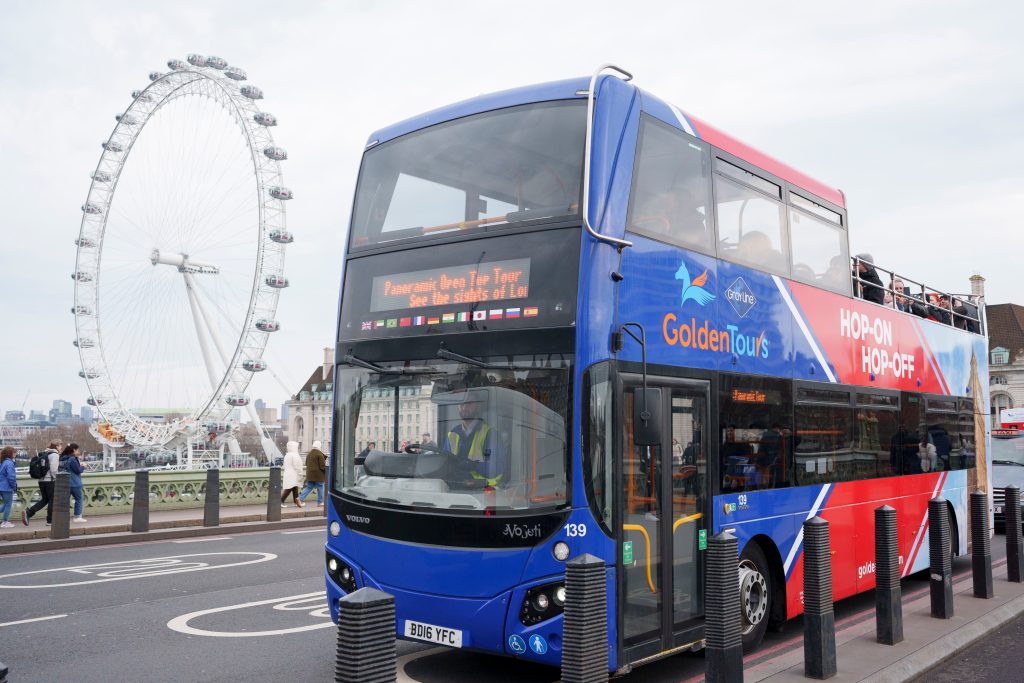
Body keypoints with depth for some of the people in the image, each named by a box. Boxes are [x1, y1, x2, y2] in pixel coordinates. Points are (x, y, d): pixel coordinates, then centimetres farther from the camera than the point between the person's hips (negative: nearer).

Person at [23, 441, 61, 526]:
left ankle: (28, 513, -3)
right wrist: (55, 478, -8)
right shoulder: (55, 455, -10)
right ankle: (50, 520, 8)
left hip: (41, 480, 8)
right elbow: (53, 469, -20)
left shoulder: (44, 454, 16)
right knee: (52, 500, 3)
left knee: (44, 500, 14)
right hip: (50, 481, -8)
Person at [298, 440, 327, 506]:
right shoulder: (319, 454, -14)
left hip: (310, 474, 7)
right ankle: (320, 502, 11)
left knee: (309, 487, 11)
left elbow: (306, 464, 18)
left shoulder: (309, 453, 10)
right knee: (320, 488, 5)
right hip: (318, 475, -7)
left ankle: (301, 498, -3)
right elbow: (322, 465, -14)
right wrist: (326, 470, 1)